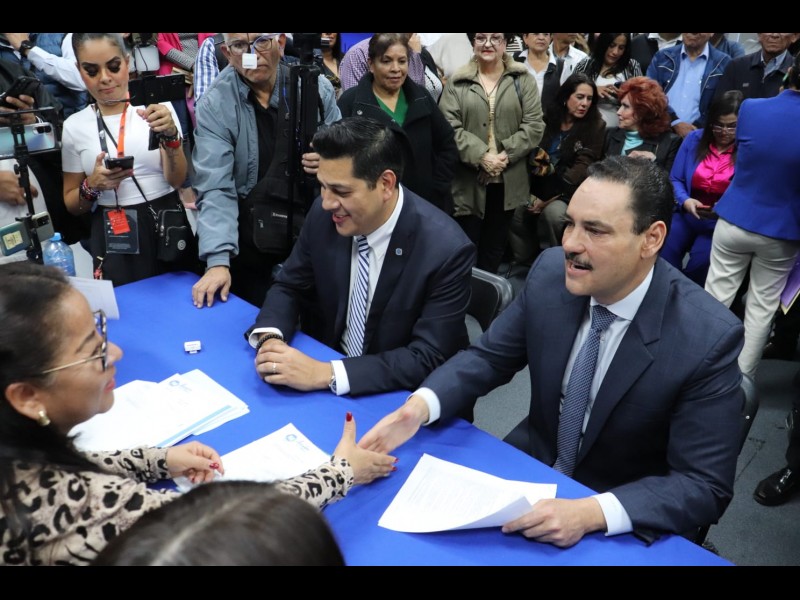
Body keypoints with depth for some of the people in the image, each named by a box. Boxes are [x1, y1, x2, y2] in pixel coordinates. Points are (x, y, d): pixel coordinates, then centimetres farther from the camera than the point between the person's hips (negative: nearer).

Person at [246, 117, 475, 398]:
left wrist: (326, 374, -29)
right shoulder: (323, 214, -10)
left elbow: (427, 358, -22)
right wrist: (270, 338, -18)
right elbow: (289, 287, 3)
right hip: (324, 362, 5)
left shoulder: (447, 250, -24)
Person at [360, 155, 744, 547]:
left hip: (624, 522, -2)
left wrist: (592, 513, -34)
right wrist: (420, 405, -20)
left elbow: (705, 485, -19)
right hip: (532, 465, 3)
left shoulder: (708, 338, -23)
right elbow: (489, 356, -2)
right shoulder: (551, 271, -13)